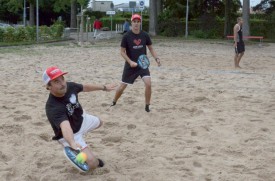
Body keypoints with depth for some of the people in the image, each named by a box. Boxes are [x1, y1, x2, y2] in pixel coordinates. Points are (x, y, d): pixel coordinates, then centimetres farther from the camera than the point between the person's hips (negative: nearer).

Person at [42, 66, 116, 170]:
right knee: (92, 163, -17)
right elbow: (65, 126, -59)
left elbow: (85, 87, 2)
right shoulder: (53, 108, -42)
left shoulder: (69, 86, -20)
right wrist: (72, 143, -78)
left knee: (99, 123, 33)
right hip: (70, 135, -7)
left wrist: (103, 87, 15)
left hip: (81, 119, 7)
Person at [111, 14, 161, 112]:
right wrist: (130, 62, -19)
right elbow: (122, 51, -7)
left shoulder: (145, 35, -4)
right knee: (122, 86, 6)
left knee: (148, 84, -17)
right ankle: (114, 103, 33)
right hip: (130, 65, -1)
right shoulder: (127, 36, -11)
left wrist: (156, 58, -7)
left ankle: (147, 106, 1)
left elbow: (150, 48, 8)